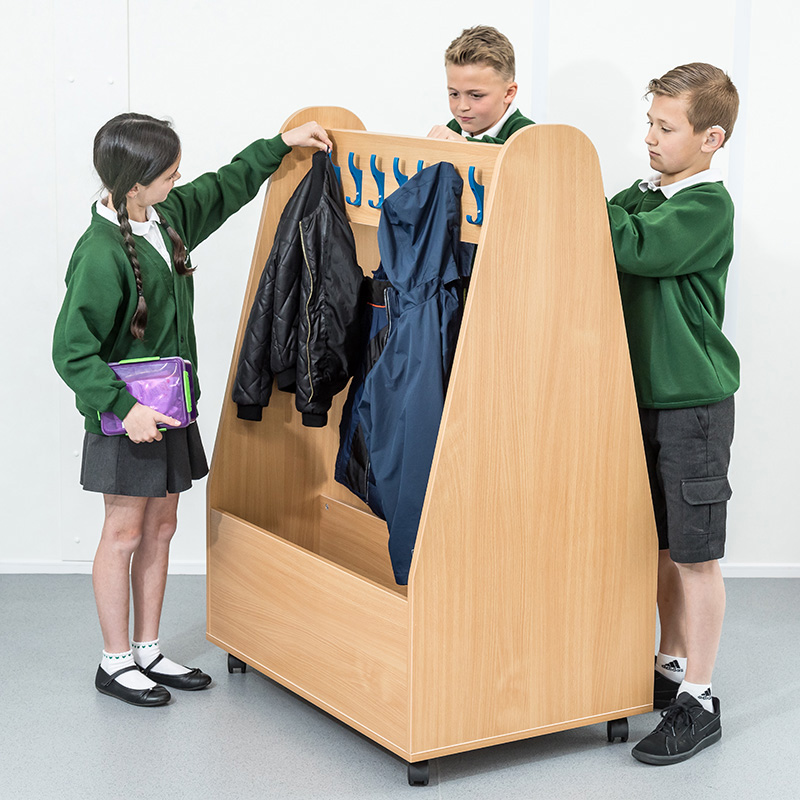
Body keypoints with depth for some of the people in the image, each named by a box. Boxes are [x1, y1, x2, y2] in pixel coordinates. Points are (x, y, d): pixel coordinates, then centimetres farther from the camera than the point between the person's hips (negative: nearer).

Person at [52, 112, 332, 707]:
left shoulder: (167, 215, 3)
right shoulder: (101, 254, -22)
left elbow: (225, 188, 23)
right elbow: (72, 350, -21)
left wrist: (280, 144, 22)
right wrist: (123, 407, -28)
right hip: (127, 414, -8)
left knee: (161, 526, 13)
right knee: (125, 533, 3)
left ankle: (148, 652, 25)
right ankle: (116, 663, 17)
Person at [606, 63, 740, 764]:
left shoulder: (709, 206, -13)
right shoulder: (641, 195, 10)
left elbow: (634, 248, -26)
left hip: (693, 403, -7)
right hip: (644, 395, 7)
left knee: (695, 554, 0)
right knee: (663, 544, 16)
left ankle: (698, 701, 9)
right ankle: (672, 666, 30)